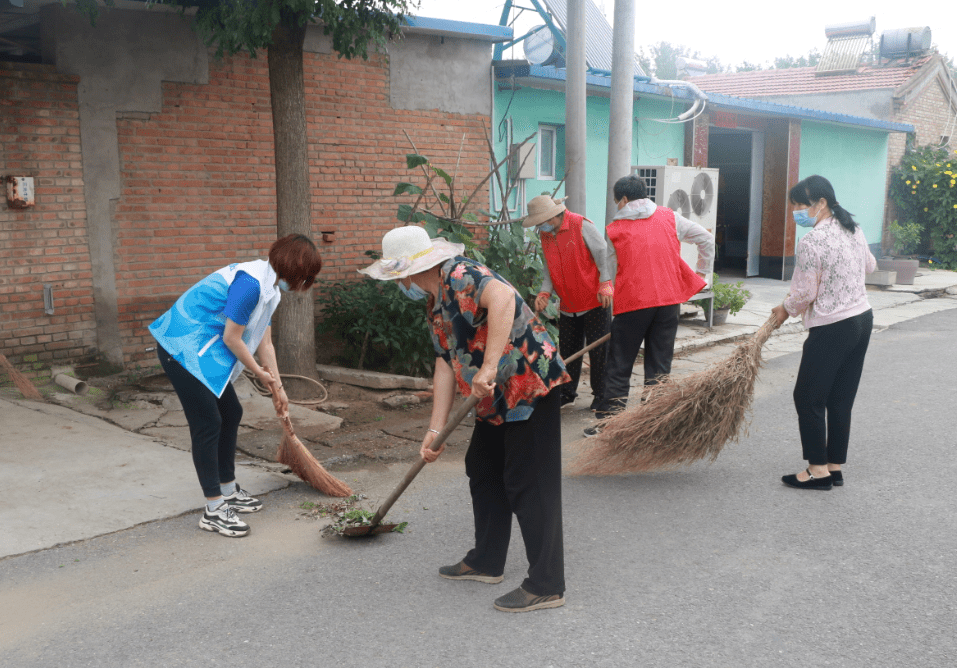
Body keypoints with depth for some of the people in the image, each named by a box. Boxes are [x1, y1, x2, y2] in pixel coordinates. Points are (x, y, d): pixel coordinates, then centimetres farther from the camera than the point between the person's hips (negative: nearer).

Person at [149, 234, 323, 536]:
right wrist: (259, 372, -4)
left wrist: (277, 387, 18)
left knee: (231, 414, 15)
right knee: (208, 422, -9)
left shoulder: (268, 287, 10)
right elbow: (232, 338, -20)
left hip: (200, 351, 11)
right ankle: (214, 510, -1)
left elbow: (264, 343, 16)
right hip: (182, 349, -11)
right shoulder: (250, 283, -23)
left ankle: (228, 491, 29)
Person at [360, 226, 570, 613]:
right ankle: (486, 562, 35)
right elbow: (445, 364, 13)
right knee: (483, 471, 20)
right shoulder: (435, 303, 15)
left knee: (529, 485, -6)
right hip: (498, 398, 11)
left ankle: (546, 586, 4)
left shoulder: (459, 277, -17)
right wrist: (436, 429, 9)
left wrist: (488, 367, -39)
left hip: (531, 385, -11)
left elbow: (502, 296, -38)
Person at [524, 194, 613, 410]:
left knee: (598, 350, 0)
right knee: (567, 350, 11)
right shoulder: (545, 235, 6)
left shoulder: (581, 226, -14)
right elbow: (550, 269, 8)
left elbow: (603, 255, -12)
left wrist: (605, 286, -16)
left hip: (595, 301, -6)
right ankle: (567, 392, 24)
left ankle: (601, 395, 11)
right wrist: (544, 293, -7)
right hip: (568, 304, 6)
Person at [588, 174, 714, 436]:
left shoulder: (613, 229, 2)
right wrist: (702, 273, 21)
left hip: (632, 302, -2)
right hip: (669, 300, 3)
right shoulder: (669, 218, 8)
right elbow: (706, 239, 11)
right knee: (660, 365, 9)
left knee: (619, 366, 7)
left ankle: (608, 419, 7)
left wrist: (610, 299, 18)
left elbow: (610, 273, 6)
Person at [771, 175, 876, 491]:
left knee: (808, 397, 3)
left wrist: (784, 310, 4)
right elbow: (869, 266, 23)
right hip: (862, 319, 9)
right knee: (841, 399, 13)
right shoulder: (854, 229, 7)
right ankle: (835, 467, 21)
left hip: (831, 329, -9)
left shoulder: (811, 242, -20)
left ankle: (818, 470, 9)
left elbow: (804, 294, -15)